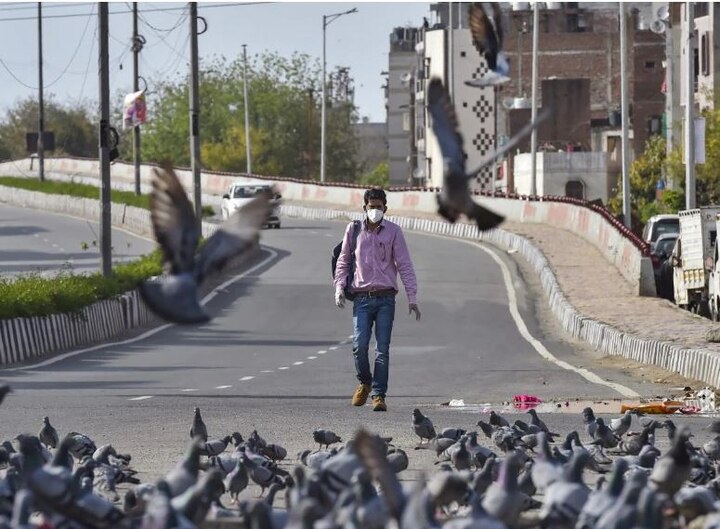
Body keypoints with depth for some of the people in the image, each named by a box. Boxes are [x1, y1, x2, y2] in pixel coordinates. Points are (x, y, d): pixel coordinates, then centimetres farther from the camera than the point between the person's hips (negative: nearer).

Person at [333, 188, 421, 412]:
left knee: (382, 349, -6)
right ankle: (364, 383, 14)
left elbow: (405, 265, 4)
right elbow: (343, 261, 18)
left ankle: (378, 395, -3)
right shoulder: (353, 230, 9)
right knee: (360, 344, -11)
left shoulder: (393, 231, 5)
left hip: (385, 298, -1)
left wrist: (412, 298, -2)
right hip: (361, 298, 1)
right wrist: (339, 287, 4)